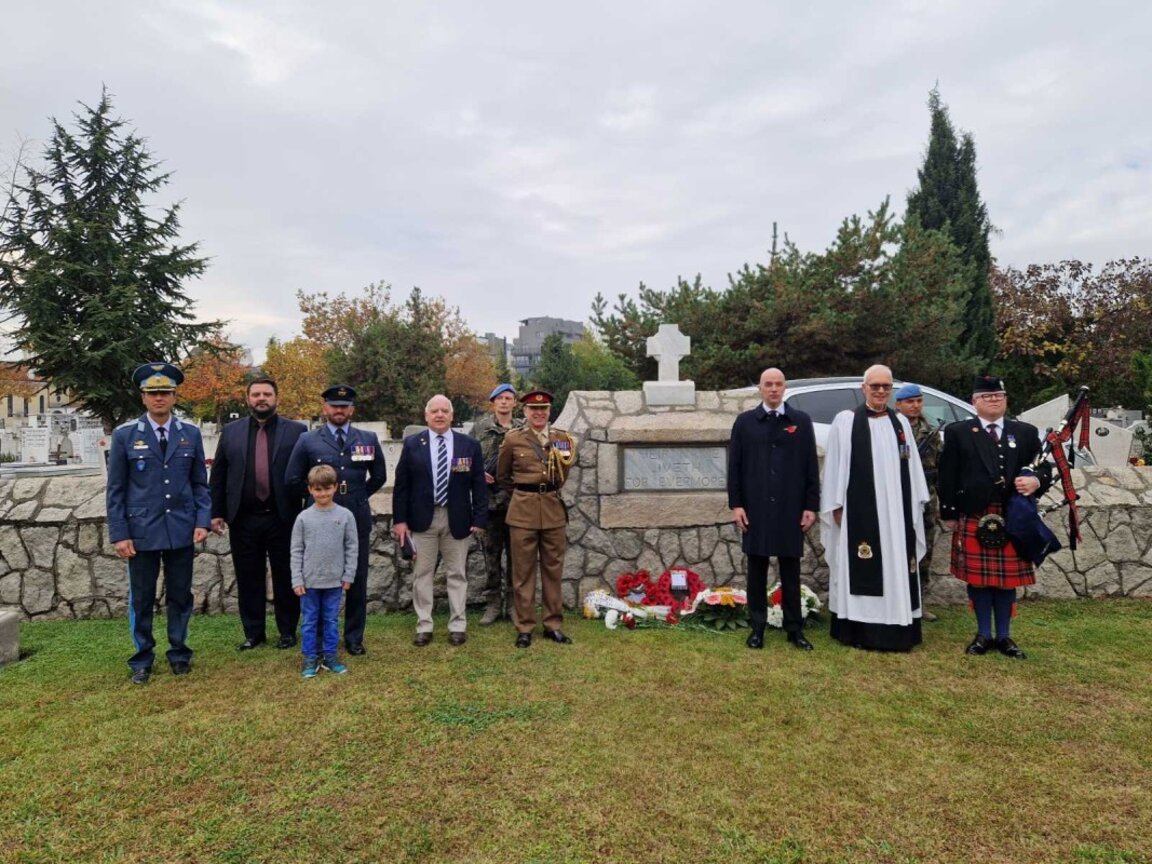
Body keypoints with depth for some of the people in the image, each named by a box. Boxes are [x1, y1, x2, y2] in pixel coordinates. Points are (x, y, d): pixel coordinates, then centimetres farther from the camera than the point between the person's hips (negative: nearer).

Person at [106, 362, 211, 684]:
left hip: (182, 530, 2)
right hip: (141, 531, -1)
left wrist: (203, 521, -4)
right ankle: (142, 659, 24)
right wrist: (119, 534, -6)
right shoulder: (124, 435, -1)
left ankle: (179, 653, 26)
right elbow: (116, 490, -1)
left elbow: (200, 483, 7)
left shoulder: (191, 434, 4)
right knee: (141, 599, 9)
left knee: (180, 596, 11)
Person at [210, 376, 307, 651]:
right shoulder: (230, 431, 8)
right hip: (243, 520, 2)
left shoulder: (296, 431, 0)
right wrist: (216, 512, 3)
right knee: (249, 578, 10)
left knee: (285, 577, 8)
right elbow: (218, 475, 9)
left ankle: (288, 631, 22)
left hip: (283, 519, -2)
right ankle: (253, 633, 23)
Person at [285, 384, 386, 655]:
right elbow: (293, 480, 3)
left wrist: (360, 496, 8)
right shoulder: (307, 440, 0)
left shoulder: (368, 439, 3)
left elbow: (379, 476, 13)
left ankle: (354, 638, 21)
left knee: (357, 581, 8)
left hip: (358, 520, 1)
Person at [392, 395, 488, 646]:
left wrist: (480, 519, -5)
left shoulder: (470, 445, 1)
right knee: (422, 574, 7)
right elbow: (401, 484, 2)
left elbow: (479, 485, 1)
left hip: (457, 518, 0)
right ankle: (424, 626, 18)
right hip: (422, 518, 0)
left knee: (457, 574, 8)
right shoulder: (412, 444, 2)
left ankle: (457, 626, 18)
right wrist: (399, 519, -4)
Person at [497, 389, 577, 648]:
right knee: (523, 571, 3)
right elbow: (502, 476, 11)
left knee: (553, 569, 9)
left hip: (554, 508, 3)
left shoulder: (563, 439, 5)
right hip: (523, 510, -2)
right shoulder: (513, 439, -2)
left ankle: (553, 624, 20)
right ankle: (524, 627, 13)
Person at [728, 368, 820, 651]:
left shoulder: (801, 421, 4)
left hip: (791, 508, 0)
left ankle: (794, 627, 19)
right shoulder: (745, 422, 4)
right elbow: (734, 466, 2)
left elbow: (811, 466, 3)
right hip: (755, 508, 0)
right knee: (757, 568, 7)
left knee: (790, 569, 8)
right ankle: (757, 627, 18)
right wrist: (736, 504, -4)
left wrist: (811, 506, -2)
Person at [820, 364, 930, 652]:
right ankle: (859, 631, 6)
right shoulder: (845, 421, -2)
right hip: (858, 509, -4)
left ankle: (896, 628, 17)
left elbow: (911, 466, 13)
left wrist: (916, 503, 9)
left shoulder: (901, 423, 11)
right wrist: (836, 505, -7)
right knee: (861, 570, -1)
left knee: (896, 568, 7)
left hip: (896, 508, 4)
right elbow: (835, 467, -3)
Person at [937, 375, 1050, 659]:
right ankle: (983, 635, 19)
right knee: (977, 580, 5)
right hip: (973, 520, -2)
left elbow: (1044, 468, 10)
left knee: (1008, 581, 9)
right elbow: (947, 477, 0)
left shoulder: (1026, 432, 11)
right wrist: (949, 514, -4)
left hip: (1013, 521, 2)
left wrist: (1036, 481, -14)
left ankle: (1004, 636, 22)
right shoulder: (957, 433, 3)